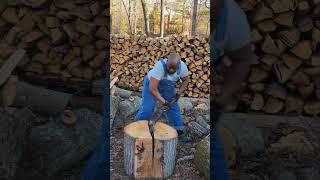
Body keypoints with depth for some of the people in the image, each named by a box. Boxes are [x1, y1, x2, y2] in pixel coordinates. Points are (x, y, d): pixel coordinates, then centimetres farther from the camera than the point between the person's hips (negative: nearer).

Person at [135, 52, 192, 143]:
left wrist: (180, 91, -17)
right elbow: (152, 88, -42)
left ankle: (180, 133, 12)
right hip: (151, 84, -4)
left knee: (174, 108, 0)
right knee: (146, 109, -8)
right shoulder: (160, 66, -40)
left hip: (168, 87, 4)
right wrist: (163, 101, -40)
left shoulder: (183, 67, -25)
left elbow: (185, 81, -3)